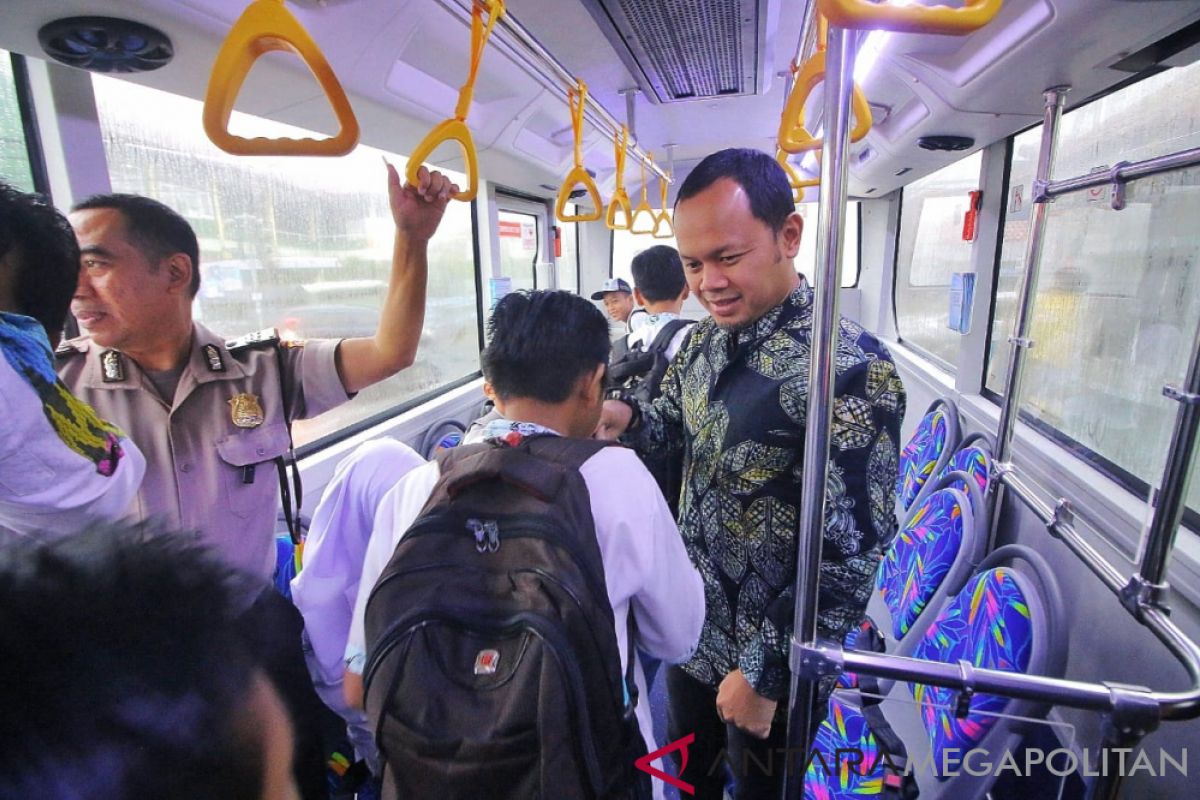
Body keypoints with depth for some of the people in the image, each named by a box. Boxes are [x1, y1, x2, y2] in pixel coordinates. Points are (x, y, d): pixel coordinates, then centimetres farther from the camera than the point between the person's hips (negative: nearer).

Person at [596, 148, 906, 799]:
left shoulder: (851, 369, -25)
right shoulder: (704, 341, -3)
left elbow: (852, 551, -24)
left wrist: (766, 675, -17)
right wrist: (626, 419, -13)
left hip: (771, 654, -6)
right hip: (691, 627, 6)